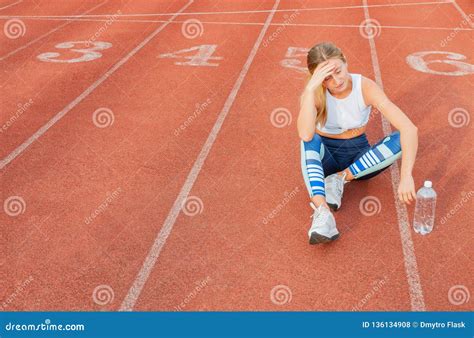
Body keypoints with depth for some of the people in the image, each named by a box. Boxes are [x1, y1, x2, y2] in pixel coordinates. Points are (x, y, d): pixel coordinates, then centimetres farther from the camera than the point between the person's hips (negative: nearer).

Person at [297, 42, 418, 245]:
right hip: (326, 157, -1)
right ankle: (321, 211, -49)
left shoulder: (365, 87, -21)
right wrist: (311, 87, -42)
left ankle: (340, 179, -21)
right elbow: (305, 135, -40)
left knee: (401, 139, -27)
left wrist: (406, 176, -41)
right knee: (310, 140, -35)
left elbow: (409, 128, -30)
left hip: (358, 158, 1)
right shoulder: (314, 93, -19)